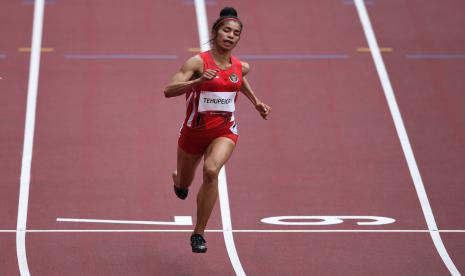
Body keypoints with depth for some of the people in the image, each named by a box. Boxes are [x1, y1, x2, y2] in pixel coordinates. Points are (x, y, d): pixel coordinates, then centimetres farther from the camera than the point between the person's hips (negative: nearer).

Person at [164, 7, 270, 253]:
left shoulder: (241, 67, -2)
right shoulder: (198, 62, -17)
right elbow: (169, 91, -28)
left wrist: (255, 101, 20)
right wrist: (199, 81, -41)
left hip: (225, 130, 1)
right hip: (194, 130, -1)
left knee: (211, 171, -29)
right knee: (183, 186, 18)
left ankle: (198, 234, -21)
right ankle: (179, 179, 61)